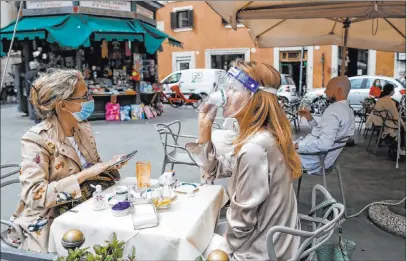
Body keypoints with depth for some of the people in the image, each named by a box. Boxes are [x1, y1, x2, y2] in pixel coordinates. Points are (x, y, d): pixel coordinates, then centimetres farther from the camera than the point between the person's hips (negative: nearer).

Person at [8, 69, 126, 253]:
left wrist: (109, 165, -10)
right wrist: (83, 175, -28)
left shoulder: (84, 128, 1)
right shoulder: (36, 139, -18)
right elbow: (34, 196, -24)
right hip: (48, 225, -6)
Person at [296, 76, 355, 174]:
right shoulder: (347, 110, 9)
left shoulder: (333, 110, -23)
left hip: (315, 161, -10)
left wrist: (298, 145, -24)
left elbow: (325, 144, -33)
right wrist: (309, 118, 3)